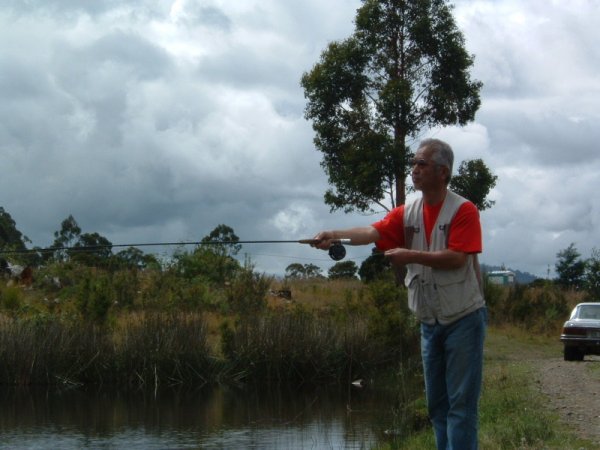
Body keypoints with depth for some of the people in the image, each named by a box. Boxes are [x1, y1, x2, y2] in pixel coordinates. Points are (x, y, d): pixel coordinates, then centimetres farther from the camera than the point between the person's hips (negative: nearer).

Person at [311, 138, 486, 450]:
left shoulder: (463, 210, -11)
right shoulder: (407, 213, 5)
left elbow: (458, 258, -20)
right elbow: (373, 231, -10)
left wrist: (411, 255, -23)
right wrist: (335, 235, -27)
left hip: (464, 319, -6)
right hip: (429, 322, 6)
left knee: (461, 402, -5)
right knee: (436, 402, 11)